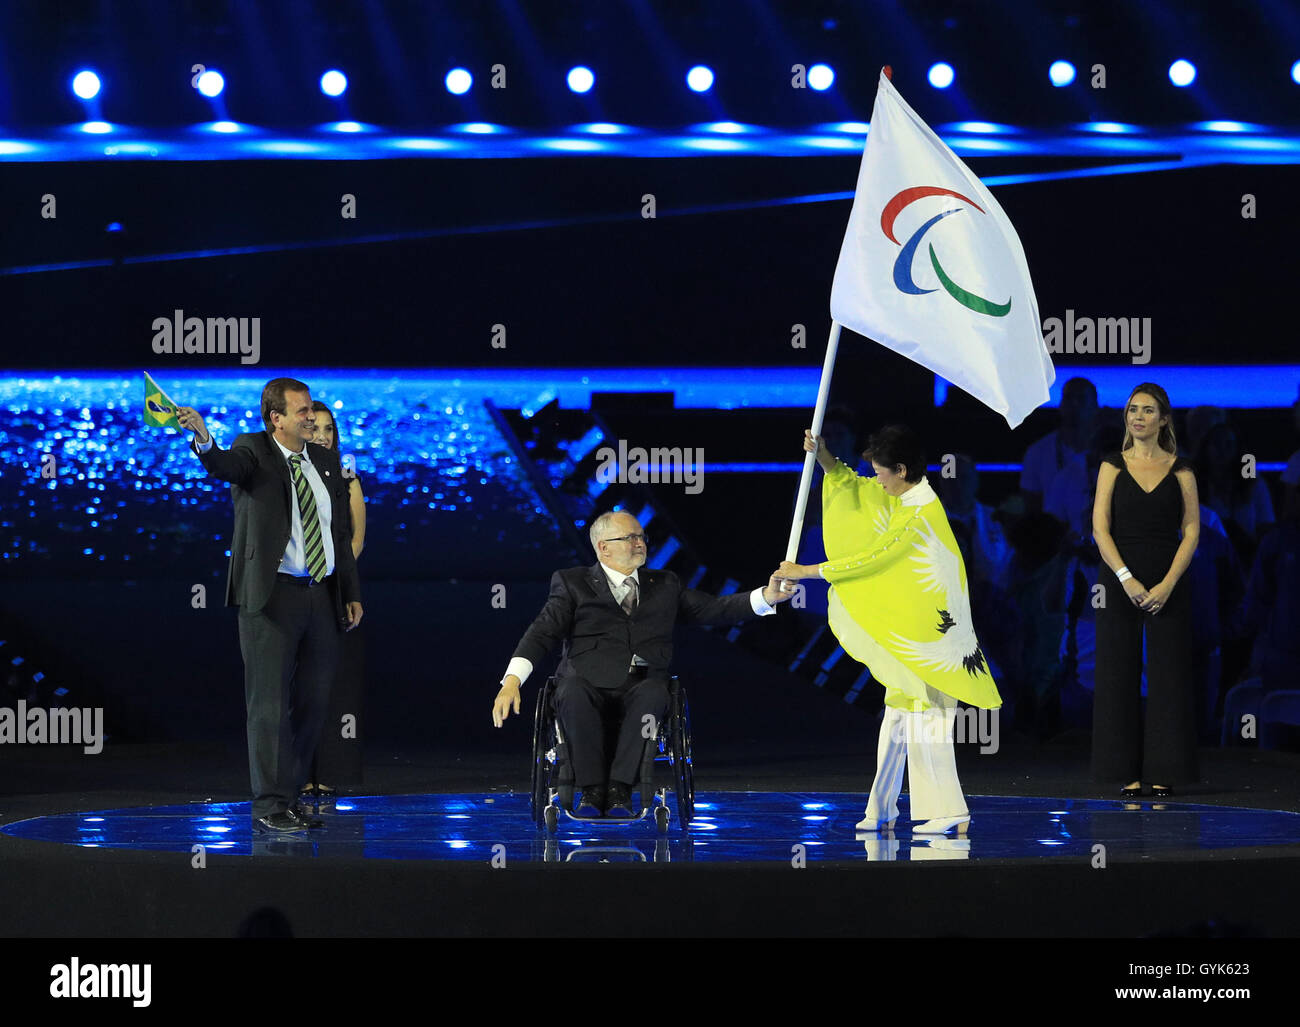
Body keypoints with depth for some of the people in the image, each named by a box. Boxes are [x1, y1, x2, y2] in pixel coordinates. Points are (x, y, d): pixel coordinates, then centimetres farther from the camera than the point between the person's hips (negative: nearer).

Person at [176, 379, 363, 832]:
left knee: (312, 704, 8)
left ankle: (291, 798, 17)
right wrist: (204, 440, -50)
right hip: (272, 595, -6)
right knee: (270, 705, -4)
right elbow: (225, 466, -27)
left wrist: (352, 594, 15)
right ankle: (269, 806, -1)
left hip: (322, 597, 6)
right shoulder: (254, 452, -3)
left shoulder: (325, 461, 13)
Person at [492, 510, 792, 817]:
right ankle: (592, 789, -29)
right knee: (573, 694, -37)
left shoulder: (664, 584, 26)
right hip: (588, 683, -2)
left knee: (653, 694, -35)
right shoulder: (572, 583, 16)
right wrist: (512, 680, -11)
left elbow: (713, 609, 18)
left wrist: (767, 597, 3)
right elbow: (543, 632, 5)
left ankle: (620, 789, -33)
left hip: (641, 686, 2)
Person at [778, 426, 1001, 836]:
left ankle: (948, 809, -6)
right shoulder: (898, 498, 7)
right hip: (903, 630, 9)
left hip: (926, 629, -9)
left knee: (924, 712, -9)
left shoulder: (920, 514, -22)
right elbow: (848, 483, 21)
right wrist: (820, 452, 2)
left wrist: (804, 571, -14)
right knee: (898, 711, 9)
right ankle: (882, 809, 12)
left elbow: (867, 559, -20)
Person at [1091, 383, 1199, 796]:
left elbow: (1192, 532, 0)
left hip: (1168, 583, 0)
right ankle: (1128, 772, 5)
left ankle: (1163, 772, 4)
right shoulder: (1113, 466, 4)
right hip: (1120, 581, 0)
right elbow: (1100, 527, -3)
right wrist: (1126, 579, -15)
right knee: (1119, 675, 0)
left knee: (1168, 675, -1)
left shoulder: (1180, 471, 4)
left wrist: (1167, 585, -12)